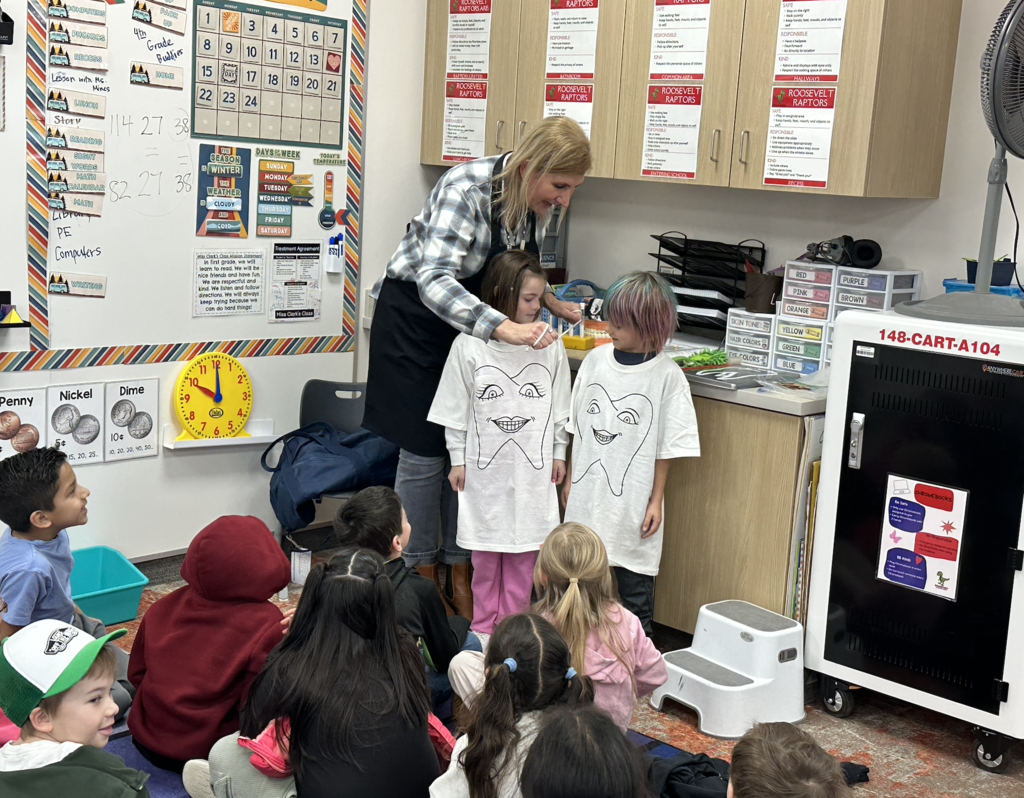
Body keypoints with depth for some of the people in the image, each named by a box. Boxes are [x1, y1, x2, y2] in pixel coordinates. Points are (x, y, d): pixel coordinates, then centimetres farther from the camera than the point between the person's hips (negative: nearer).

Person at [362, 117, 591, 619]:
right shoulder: (466, 189, -32)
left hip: (471, 321, 6)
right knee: (425, 451, -1)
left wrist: (546, 301, -8)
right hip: (414, 314, -6)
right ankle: (422, 573, 15)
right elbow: (434, 280, -43)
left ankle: (459, 572, 18)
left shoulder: (540, 200, -9)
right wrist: (504, 328, -53)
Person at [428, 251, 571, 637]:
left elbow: (560, 406, 8)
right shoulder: (469, 345, -7)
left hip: (532, 468, 1)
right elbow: (456, 408, 0)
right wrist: (458, 458, 1)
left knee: (524, 550, 8)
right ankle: (483, 626, 23)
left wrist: (558, 453, 10)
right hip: (485, 465, -1)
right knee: (484, 552, 10)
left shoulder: (549, 345, -2)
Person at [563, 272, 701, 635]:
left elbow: (667, 447, -6)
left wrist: (657, 500, -5)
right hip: (588, 494, 4)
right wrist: (571, 478, 12)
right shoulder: (596, 360, 2)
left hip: (633, 500, -4)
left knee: (634, 585, 7)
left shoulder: (667, 376, -10)